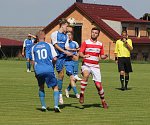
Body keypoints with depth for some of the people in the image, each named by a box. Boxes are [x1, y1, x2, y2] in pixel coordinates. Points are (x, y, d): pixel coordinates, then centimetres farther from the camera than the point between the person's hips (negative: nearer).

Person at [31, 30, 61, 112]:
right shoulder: (49, 45, 4)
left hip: (38, 71, 2)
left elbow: (33, 61, 14)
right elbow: (55, 58, 0)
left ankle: (43, 106, 15)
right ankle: (56, 105, -7)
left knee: (41, 88, 22)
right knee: (55, 87, 8)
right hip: (49, 70, -2)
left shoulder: (33, 48, 11)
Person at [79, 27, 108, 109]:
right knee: (86, 75, -36)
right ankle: (82, 94, -26)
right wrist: (84, 56, -26)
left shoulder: (100, 44, 12)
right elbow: (80, 53, -4)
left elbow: (102, 56, 16)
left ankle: (103, 101, 16)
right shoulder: (85, 43, 2)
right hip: (86, 65, -3)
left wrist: (105, 56, -7)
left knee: (98, 85, -4)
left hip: (95, 66, 3)